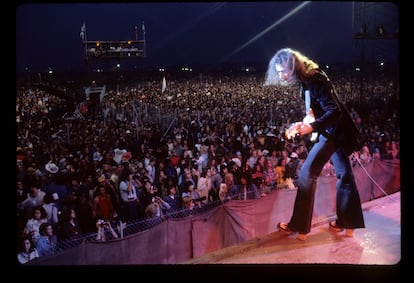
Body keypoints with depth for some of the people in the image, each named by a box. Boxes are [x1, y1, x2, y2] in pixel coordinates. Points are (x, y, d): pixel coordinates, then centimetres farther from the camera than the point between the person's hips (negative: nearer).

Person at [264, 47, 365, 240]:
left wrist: (312, 127, -37)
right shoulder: (305, 81, 7)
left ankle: (299, 227, -1)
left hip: (333, 132, -10)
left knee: (307, 174, -7)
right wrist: (304, 123, 2)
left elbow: (335, 111, -26)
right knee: (344, 174, 13)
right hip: (335, 132, 10)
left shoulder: (314, 80, -21)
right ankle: (347, 224, 23)